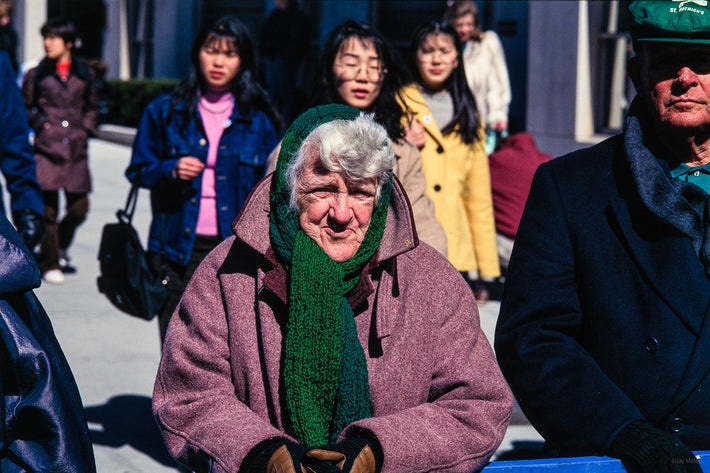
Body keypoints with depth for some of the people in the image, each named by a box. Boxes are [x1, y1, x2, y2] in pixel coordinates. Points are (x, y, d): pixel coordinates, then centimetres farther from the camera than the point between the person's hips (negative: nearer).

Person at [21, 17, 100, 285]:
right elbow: (24, 107, 13)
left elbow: (92, 106, 23)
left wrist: (86, 128, 9)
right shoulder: (36, 74, 4)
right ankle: (49, 263, 6)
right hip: (47, 147, -2)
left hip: (76, 149, 3)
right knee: (49, 209, -6)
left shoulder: (83, 74, 10)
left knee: (79, 208, 3)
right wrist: (39, 123, -3)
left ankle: (59, 247, 30)